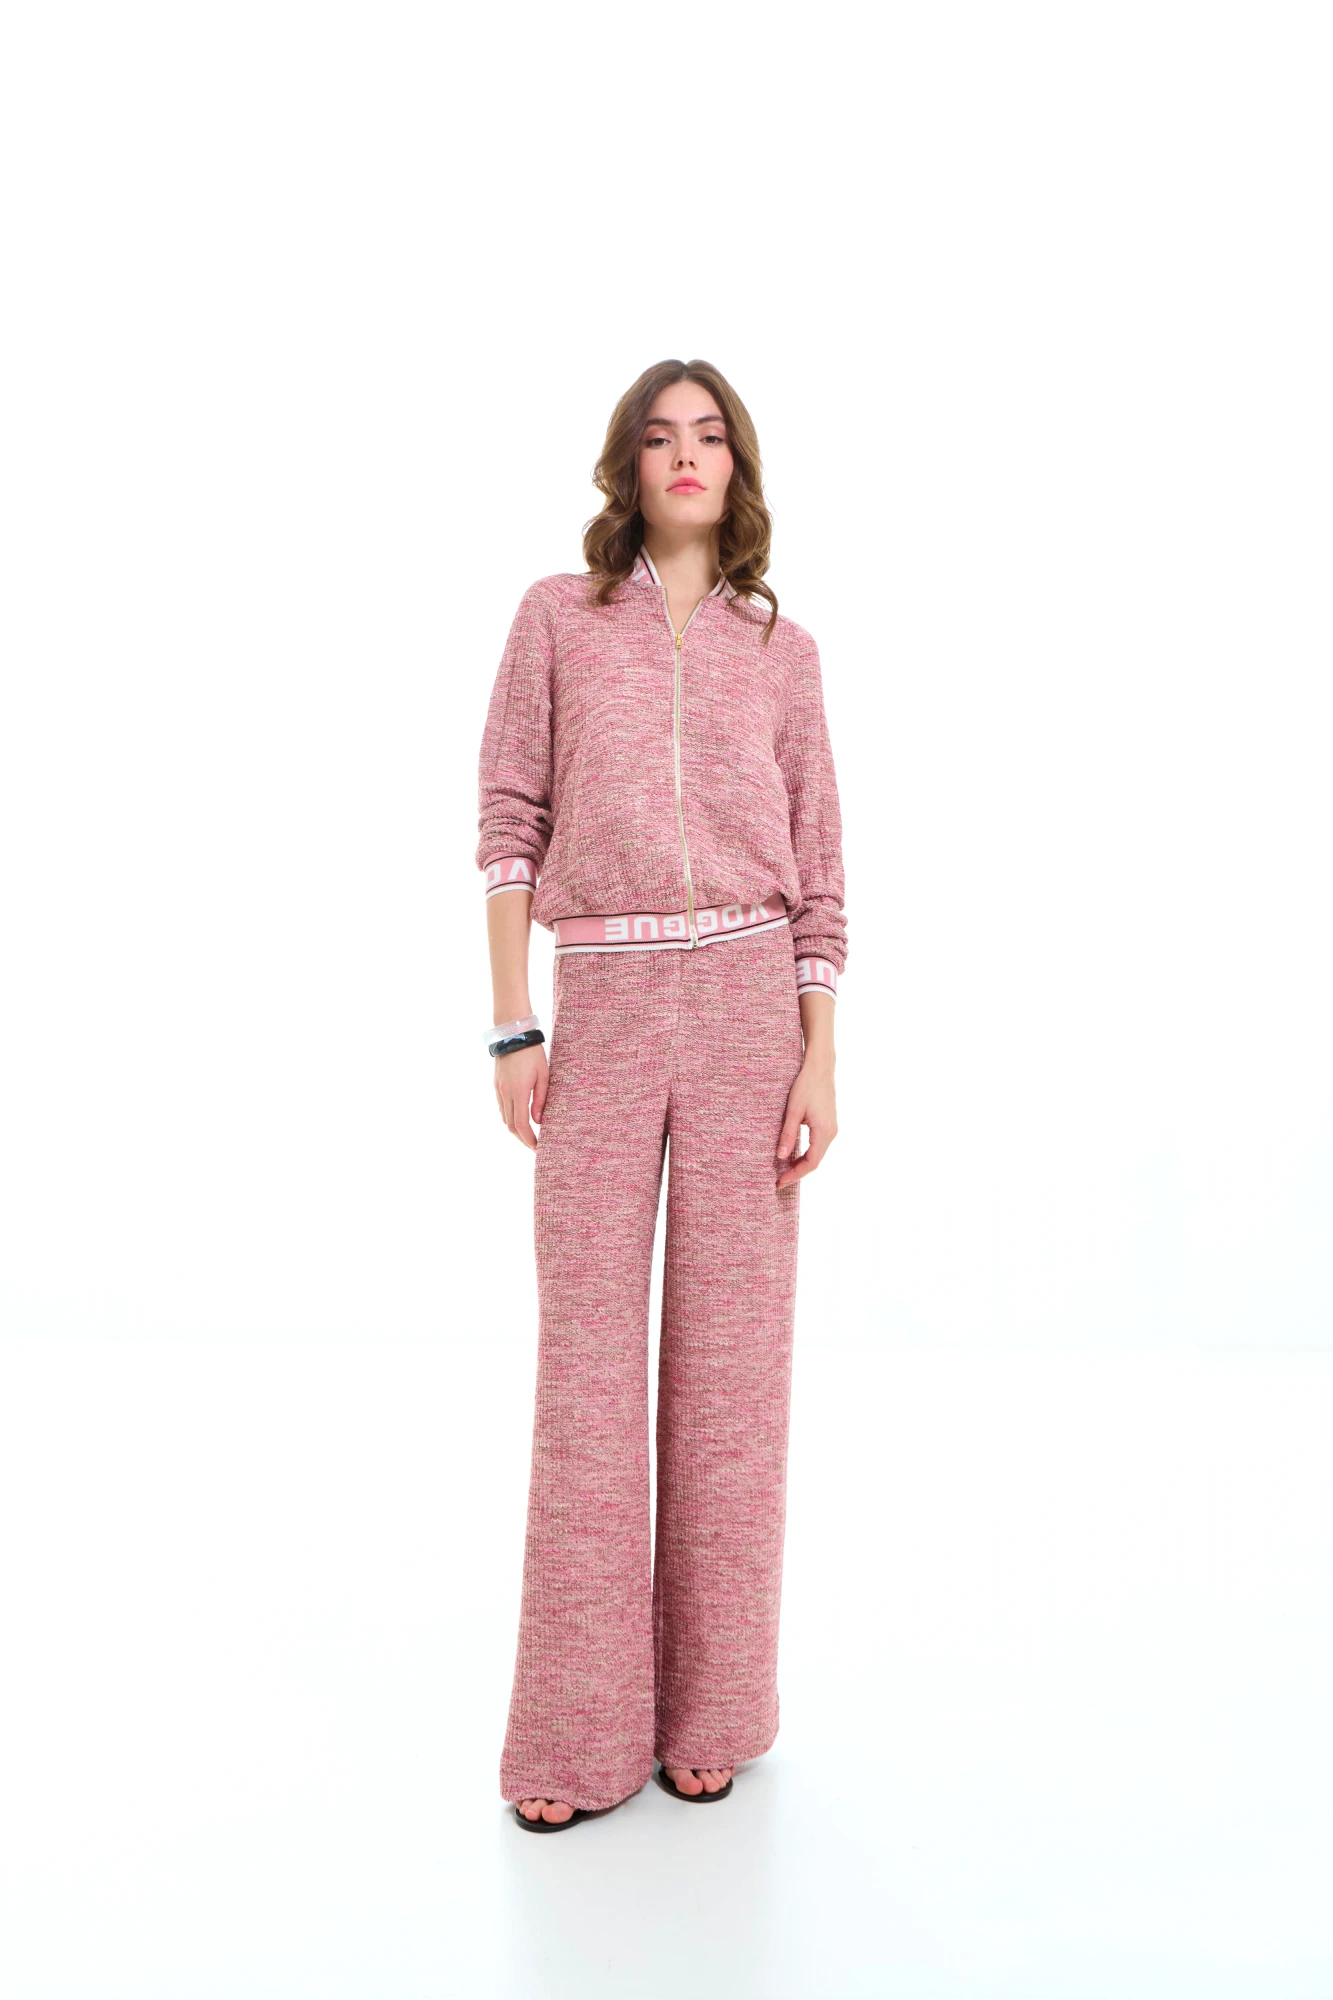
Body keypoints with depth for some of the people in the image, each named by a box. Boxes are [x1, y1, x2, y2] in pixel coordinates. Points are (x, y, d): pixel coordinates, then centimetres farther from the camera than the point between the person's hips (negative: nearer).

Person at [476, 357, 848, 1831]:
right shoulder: (556, 619, 8)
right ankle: (581, 1734, 14)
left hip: (749, 1002, 1)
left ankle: (711, 1709, 19)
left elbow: (817, 872, 8)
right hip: (600, 1004, 0)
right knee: (586, 1351, 0)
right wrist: (513, 1029, -3)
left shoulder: (782, 652, 11)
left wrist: (820, 1062, -1)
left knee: (731, 1348, 4)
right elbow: (510, 821, 4)